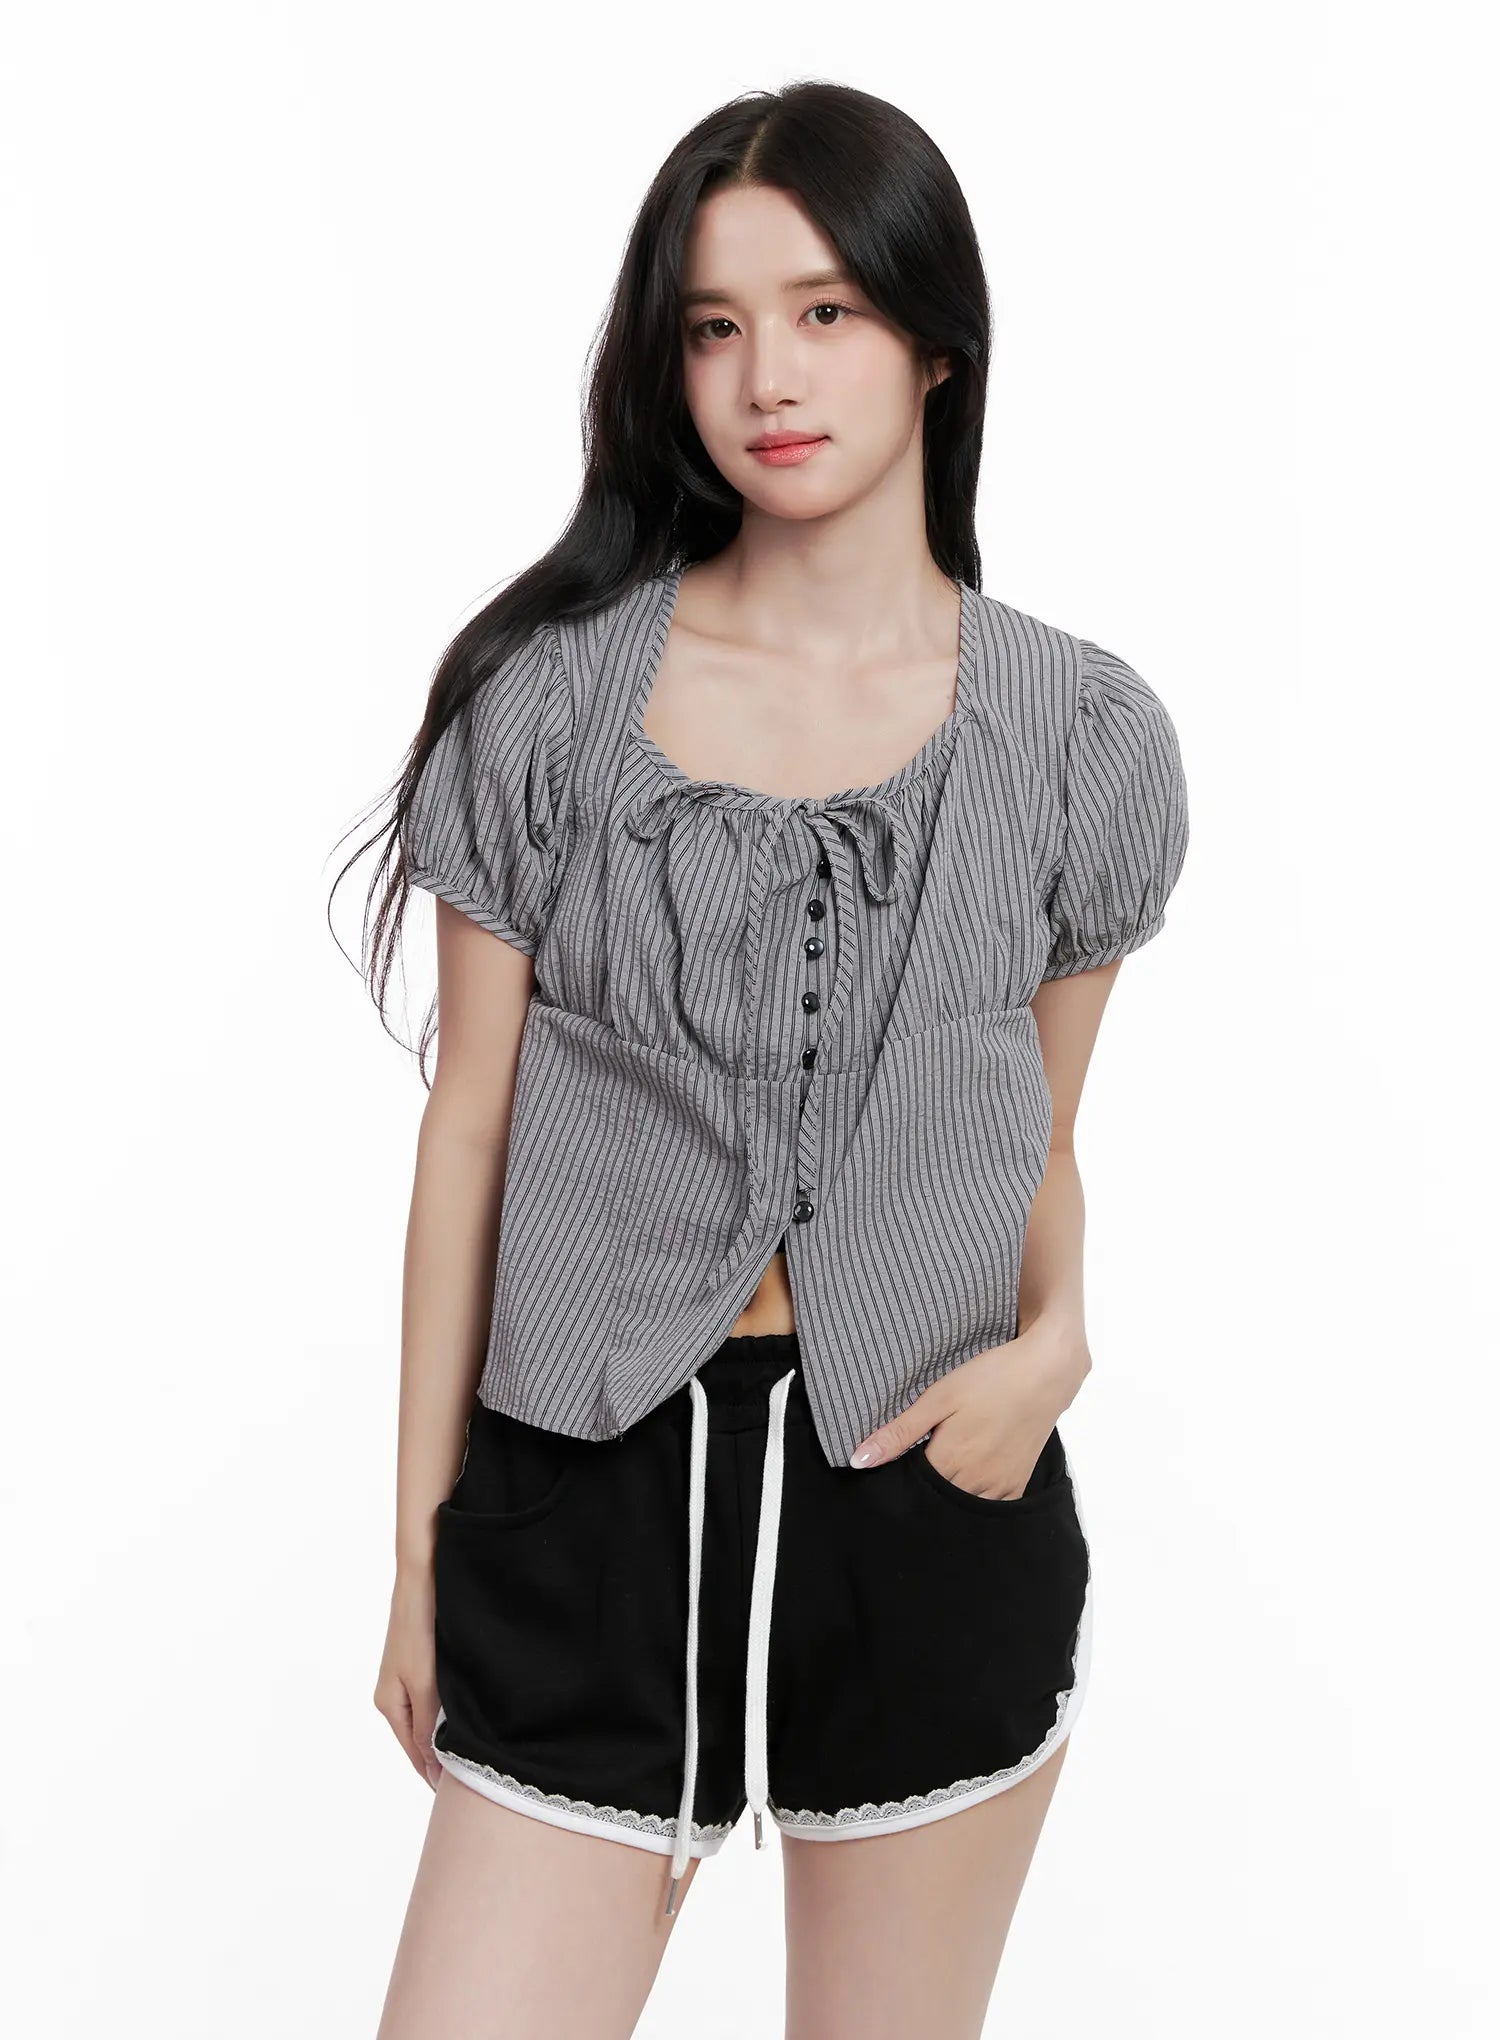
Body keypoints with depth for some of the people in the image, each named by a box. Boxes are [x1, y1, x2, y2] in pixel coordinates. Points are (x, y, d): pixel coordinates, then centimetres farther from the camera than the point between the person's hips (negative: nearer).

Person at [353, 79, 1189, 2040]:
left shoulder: (1079, 732, 0)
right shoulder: (552, 696, -3)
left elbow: (1041, 1137, 10)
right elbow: (471, 1124, 2)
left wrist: (1054, 1341, -12)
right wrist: (420, 1543, 4)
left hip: (931, 1494, 1)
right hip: (592, 1493, 0)